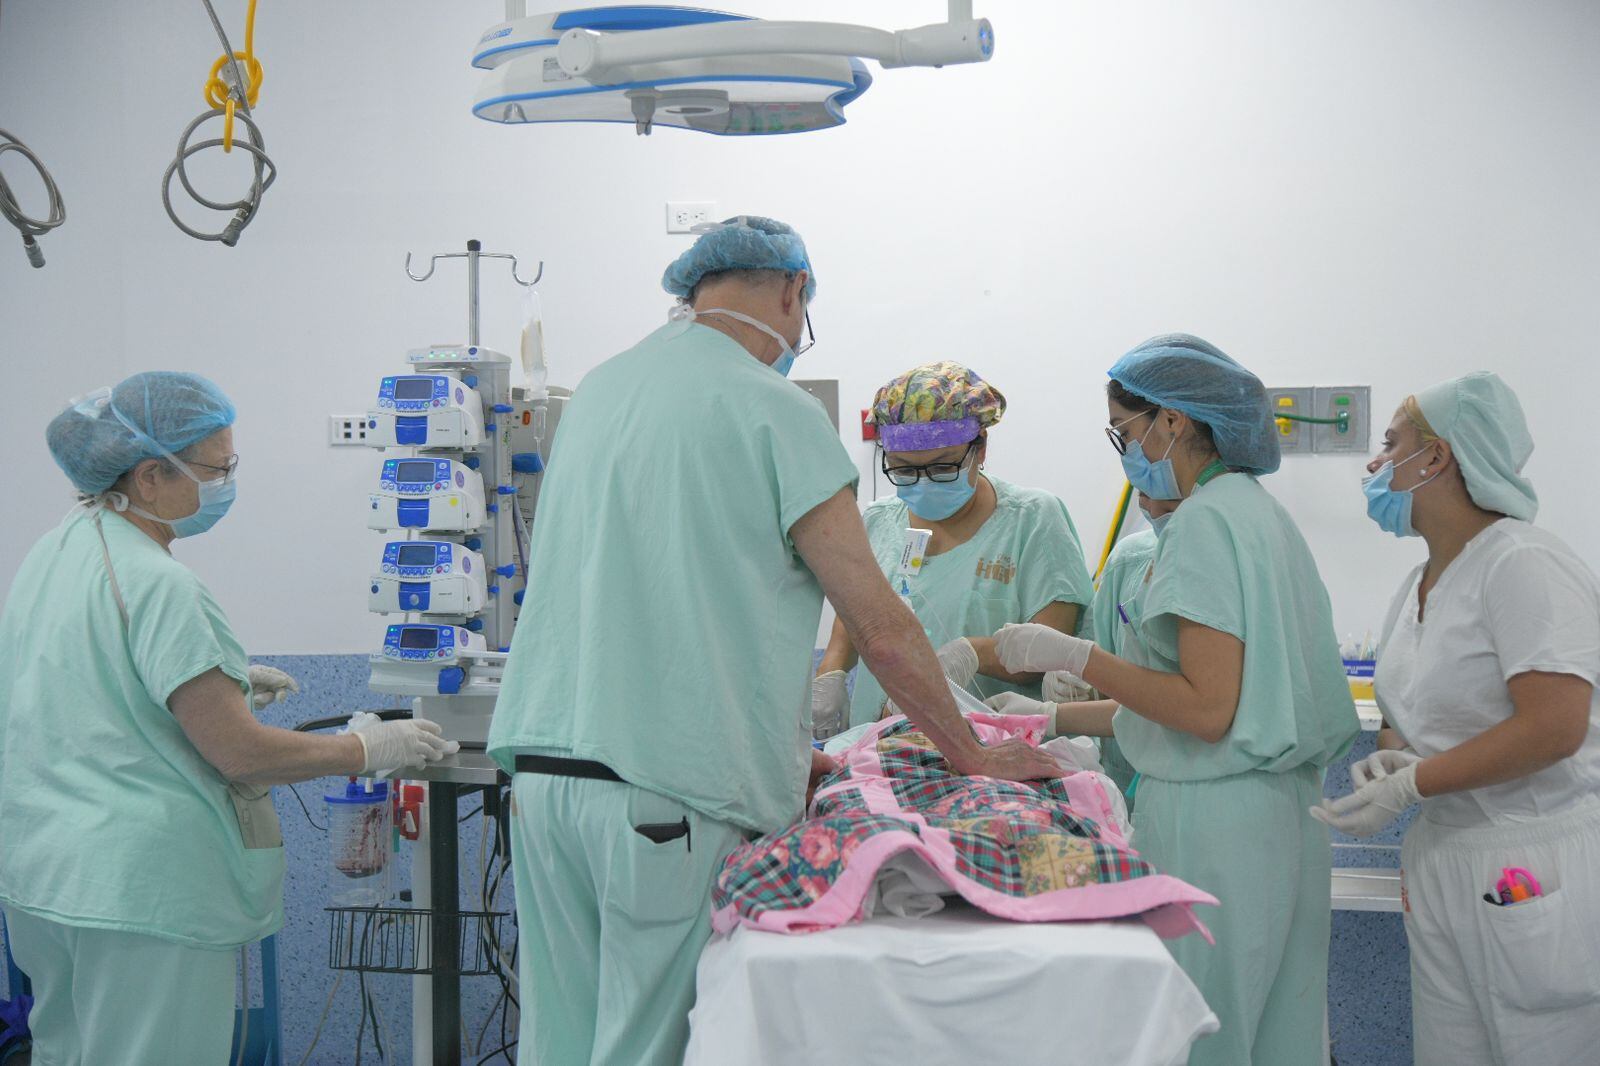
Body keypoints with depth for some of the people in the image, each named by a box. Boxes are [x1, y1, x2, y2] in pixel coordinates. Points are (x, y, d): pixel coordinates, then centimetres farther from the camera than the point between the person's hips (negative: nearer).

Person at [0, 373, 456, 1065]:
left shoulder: (56, 549, 8)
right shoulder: (158, 586, -21)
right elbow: (239, 754, -20)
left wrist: (219, 679, 21)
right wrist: (369, 749, -9)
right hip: (138, 890, -10)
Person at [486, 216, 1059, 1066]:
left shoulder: (594, 392, 16)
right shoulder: (775, 409, -6)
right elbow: (881, 630, -6)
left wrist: (776, 748, 24)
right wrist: (974, 758, 9)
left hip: (541, 762, 7)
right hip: (672, 791, -7)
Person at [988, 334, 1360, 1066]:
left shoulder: (1207, 520, -14)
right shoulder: (1255, 509, 14)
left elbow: (1207, 711, -21)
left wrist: (1074, 655, -14)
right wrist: (1057, 717, 18)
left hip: (1213, 821, -9)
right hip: (1275, 813, 9)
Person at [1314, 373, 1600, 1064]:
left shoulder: (1524, 564, -15)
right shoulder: (1415, 587, 12)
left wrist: (1408, 785, -19)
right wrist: (1387, 757, -3)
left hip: (1537, 868, -8)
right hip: (1440, 859, 8)